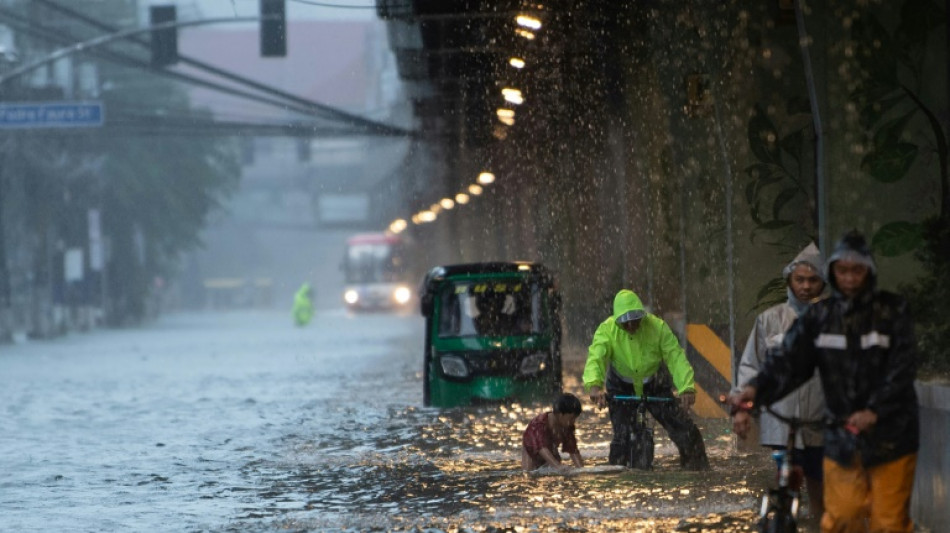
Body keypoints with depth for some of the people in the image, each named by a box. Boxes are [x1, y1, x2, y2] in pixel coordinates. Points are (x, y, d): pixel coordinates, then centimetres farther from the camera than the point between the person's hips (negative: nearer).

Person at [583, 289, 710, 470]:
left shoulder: (657, 326, -21)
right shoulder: (607, 330, -23)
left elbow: (675, 357, -26)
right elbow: (595, 358, -37)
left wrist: (687, 388, -41)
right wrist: (594, 385, -57)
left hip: (655, 385, 1)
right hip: (622, 388, -1)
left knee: (685, 429, -5)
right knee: (622, 437, -14)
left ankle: (701, 471, 11)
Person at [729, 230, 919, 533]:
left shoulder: (892, 311, -2)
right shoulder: (820, 315, 6)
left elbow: (902, 368, -11)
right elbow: (789, 358, -6)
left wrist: (874, 411, -26)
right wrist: (755, 388, -25)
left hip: (889, 436, -3)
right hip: (842, 437, 3)